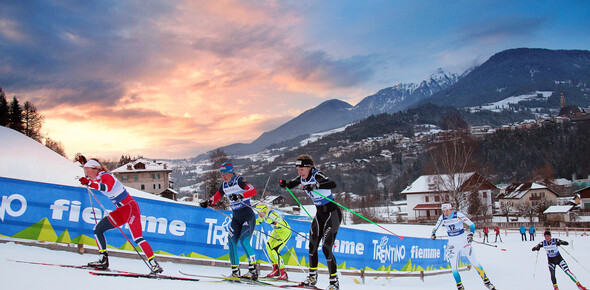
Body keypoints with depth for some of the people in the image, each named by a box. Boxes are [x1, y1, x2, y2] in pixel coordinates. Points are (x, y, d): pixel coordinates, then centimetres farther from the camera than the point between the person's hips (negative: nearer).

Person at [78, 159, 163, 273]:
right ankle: (103, 260, 11)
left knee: (137, 238, -20)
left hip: (130, 207, -9)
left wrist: (89, 183, -42)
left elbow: (107, 187, -37)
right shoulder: (98, 179, 12)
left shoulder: (106, 176, -13)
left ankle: (154, 264, -20)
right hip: (121, 211, 9)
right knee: (97, 229, 6)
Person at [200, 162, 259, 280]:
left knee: (244, 240, -19)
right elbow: (217, 196, 23)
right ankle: (235, 270, 6)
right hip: (236, 217, 7)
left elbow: (253, 190, -26)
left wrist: (240, 196, -39)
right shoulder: (224, 185, 8)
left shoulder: (239, 181, -12)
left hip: (248, 215, -7)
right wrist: (208, 202, 4)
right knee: (232, 241, -3)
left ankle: (253, 269, -14)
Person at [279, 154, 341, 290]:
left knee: (326, 248, -11)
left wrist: (315, 185, -54)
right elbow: (290, 184, 15)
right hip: (319, 214, 8)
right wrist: (284, 183, -8)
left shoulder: (317, 175, -24)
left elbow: (332, 184, -41)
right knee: (312, 245, 9)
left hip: (332, 213, -8)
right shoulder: (302, 177, -2)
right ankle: (312, 277, 25)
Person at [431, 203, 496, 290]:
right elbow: (436, 227, 11)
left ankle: (487, 282, 14)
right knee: (453, 266, -1)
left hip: (463, 241, -3)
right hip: (452, 244, 3)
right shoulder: (442, 218, -4)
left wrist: (470, 234, -23)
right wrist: (433, 233, -6)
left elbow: (472, 225, -11)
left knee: (474, 262, 0)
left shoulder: (458, 215, -14)